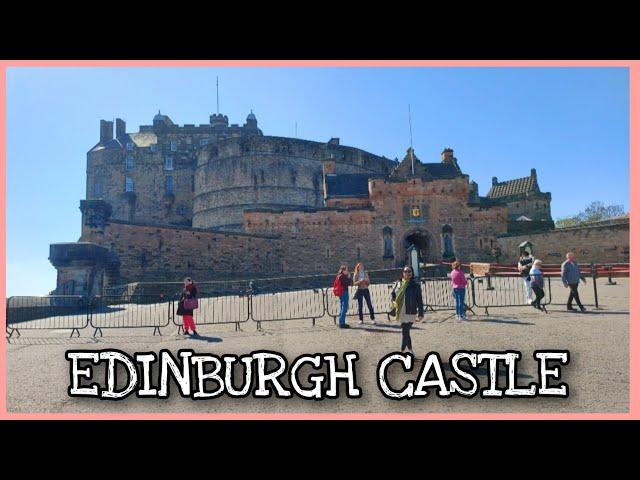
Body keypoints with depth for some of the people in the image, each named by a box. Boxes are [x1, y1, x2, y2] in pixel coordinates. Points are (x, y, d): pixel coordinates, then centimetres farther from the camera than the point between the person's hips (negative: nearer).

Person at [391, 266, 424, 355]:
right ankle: (410, 350, 31)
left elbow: (419, 300, -6)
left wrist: (421, 313, -7)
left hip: (410, 313, -5)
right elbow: (393, 294, 17)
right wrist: (394, 302, 0)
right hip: (401, 312, 5)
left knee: (405, 332, -5)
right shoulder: (398, 284, 3)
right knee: (406, 331, 16)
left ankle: (402, 352, 3)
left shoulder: (415, 285, -8)